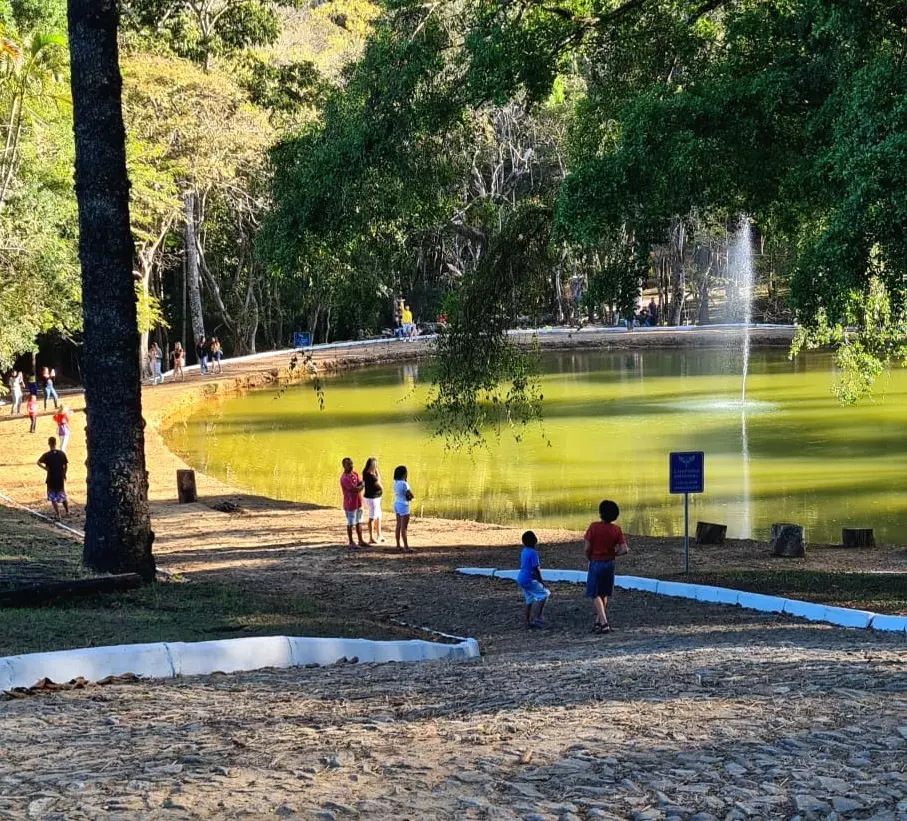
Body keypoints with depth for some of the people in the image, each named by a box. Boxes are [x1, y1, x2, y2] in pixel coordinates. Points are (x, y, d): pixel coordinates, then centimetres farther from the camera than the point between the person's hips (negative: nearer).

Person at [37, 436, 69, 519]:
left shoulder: (47, 455, -11)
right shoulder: (62, 453, -3)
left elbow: (39, 462, -22)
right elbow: (66, 465, 2)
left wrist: (45, 468, -10)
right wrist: (64, 474, 15)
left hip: (51, 479, -3)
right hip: (61, 479, 3)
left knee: (53, 497, 5)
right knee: (62, 496, 21)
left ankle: (58, 514, -2)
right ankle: (67, 512, 27)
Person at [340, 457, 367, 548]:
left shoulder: (355, 474, 8)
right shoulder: (344, 478, -21)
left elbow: (361, 484, 2)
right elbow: (355, 489, -25)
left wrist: (357, 489, -20)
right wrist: (362, 486, -6)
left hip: (358, 502, 8)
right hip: (350, 504, -8)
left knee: (359, 522, 16)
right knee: (350, 524, 2)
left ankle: (361, 541, 26)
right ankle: (351, 543, 11)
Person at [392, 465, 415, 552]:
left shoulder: (395, 483, 6)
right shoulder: (404, 484, -21)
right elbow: (411, 495, -17)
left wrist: (407, 497, -2)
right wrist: (408, 496, 4)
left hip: (396, 504, 9)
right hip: (403, 505, -9)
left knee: (398, 526, 15)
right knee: (404, 527, -6)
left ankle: (398, 545, 19)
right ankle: (406, 547, -5)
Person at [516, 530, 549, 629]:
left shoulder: (524, 551, 9)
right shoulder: (533, 553, -19)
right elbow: (536, 569, -19)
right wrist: (541, 583, -12)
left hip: (521, 579, 9)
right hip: (529, 580, -9)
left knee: (530, 600, 16)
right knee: (544, 594, 1)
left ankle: (528, 623, 16)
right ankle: (538, 618, -3)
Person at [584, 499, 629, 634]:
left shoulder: (594, 527, -15)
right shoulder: (616, 530, -5)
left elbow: (587, 548, -15)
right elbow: (624, 549, -8)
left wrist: (590, 558, 4)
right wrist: (613, 554, 9)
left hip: (596, 563, -4)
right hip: (610, 563, 4)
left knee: (595, 595, 3)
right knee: (604, 595, 18)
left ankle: (604, 623, -10)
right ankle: (598, 622, 23)